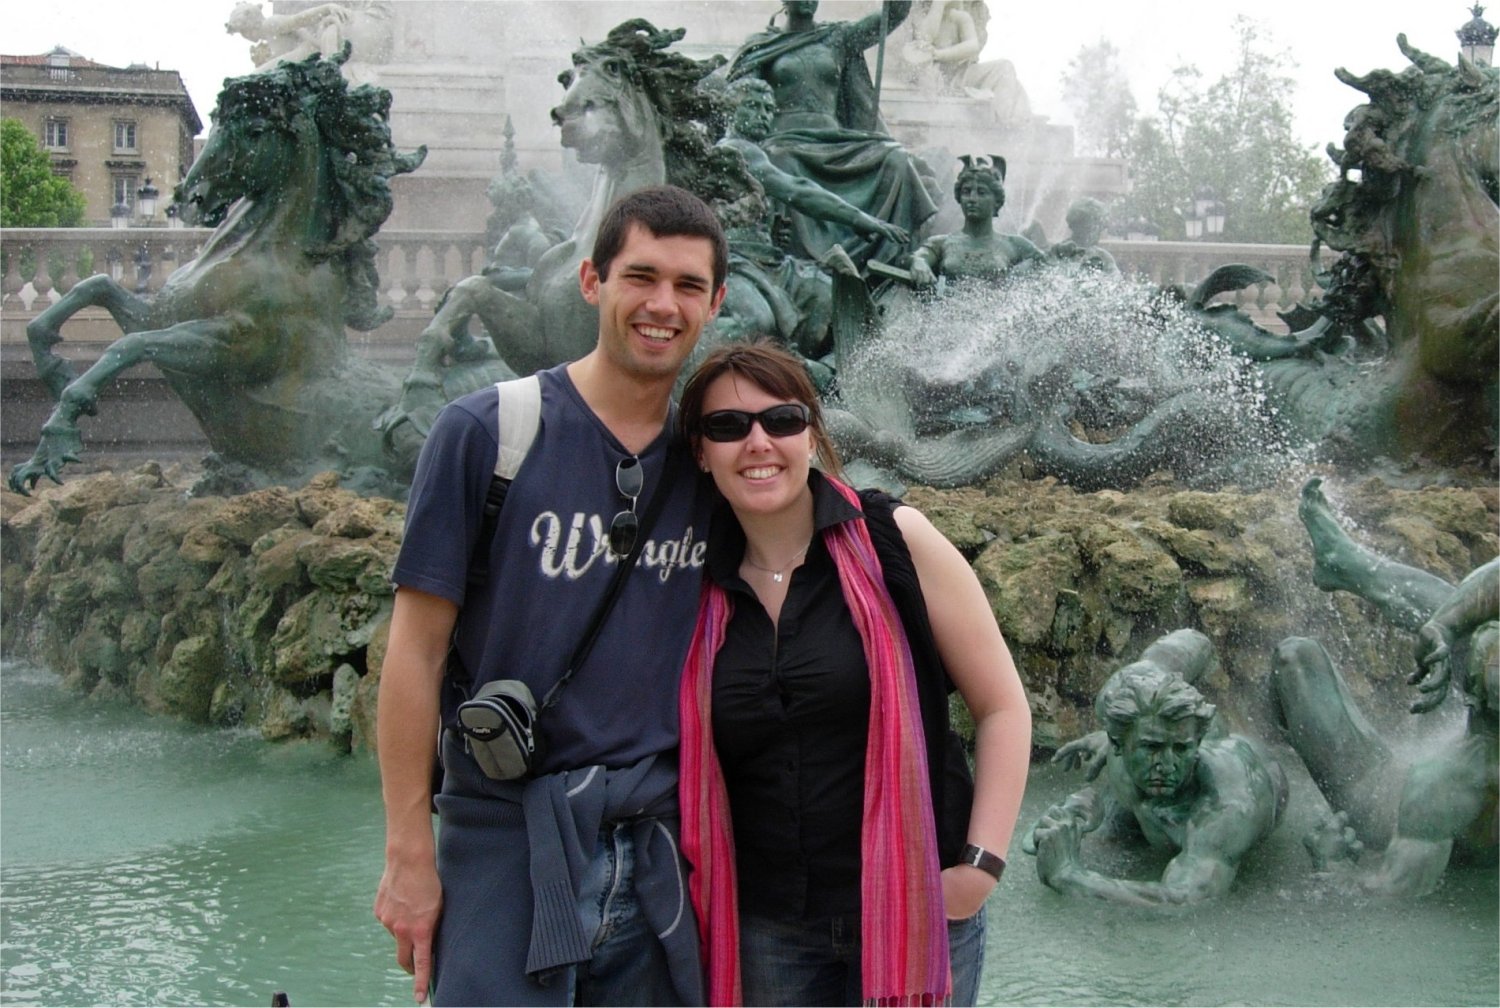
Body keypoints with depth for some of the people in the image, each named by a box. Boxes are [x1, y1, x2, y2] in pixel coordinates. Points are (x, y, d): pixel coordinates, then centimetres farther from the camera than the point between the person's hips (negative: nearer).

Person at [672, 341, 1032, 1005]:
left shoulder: (894, 539, -6)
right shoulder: (698, 591, 2)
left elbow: (1002, 707, -4)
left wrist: (981, 864, -11)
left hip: (914, 910, -2)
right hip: (764, 931, 3)